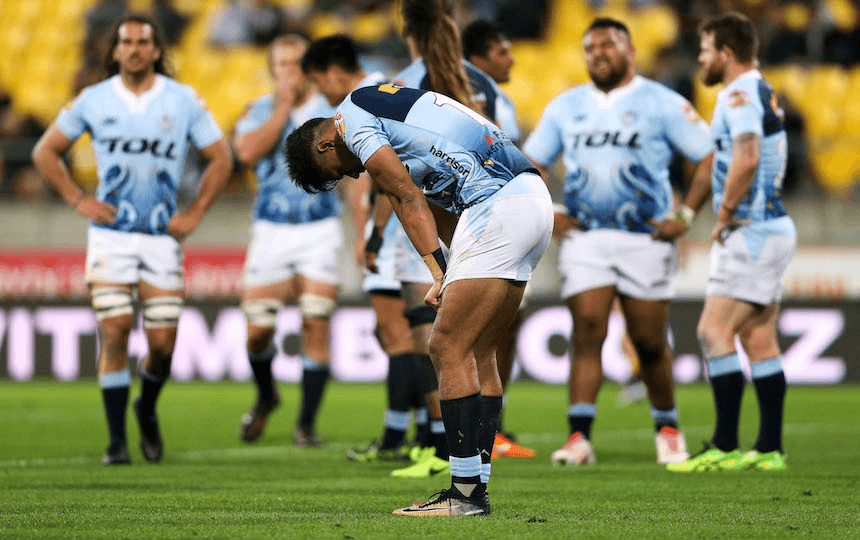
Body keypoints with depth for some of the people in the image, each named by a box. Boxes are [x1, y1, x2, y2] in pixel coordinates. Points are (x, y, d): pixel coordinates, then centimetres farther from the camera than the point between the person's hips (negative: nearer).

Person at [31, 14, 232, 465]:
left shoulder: (184, 101, 1)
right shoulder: (93, 101, 1)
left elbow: (220, 158, 9)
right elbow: (46, 152, 11)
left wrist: (195, 213, 1)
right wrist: (77, 200, 1)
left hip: (163, 238, 1)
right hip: (110, 235, -1)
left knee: (162, 343, -2)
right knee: (114, 332, -11)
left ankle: (147, 410, 29)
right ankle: (117, 440, -5)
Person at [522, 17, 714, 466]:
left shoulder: (663, 104, 1)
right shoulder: (565, 107, 12)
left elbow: (709, 159, 0)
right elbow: (531, 164, 20)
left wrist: (685, 217, -8)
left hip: (645, 239, -2)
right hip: (584, 237, 2)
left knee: (649, 342, 3)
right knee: (587, 333, -10)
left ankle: (667, 428, 23)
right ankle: (579, 437, -15)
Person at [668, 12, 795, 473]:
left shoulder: (739, 94, -14)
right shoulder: (761, 92, 18)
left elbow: (746, 159, -27)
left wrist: (725, 215, -17)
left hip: (750, 232, -10)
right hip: (773, 227, 10)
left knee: (715, 332, -10)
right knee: (759, 341, 9)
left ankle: (725, 447, -12)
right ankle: (769, 448, 9)